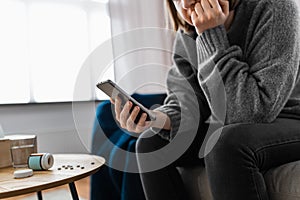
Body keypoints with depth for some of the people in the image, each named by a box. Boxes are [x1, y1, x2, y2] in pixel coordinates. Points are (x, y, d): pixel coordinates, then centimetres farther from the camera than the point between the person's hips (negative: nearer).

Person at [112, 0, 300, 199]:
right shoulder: (187, 33, -4)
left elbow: (255, 111, -29)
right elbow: (188, 102, -4)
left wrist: (212, 38, -29)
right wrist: (155, 119, -25)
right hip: (230, 130, 6)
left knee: (227, 144, -35)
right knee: (150, 143, -5)